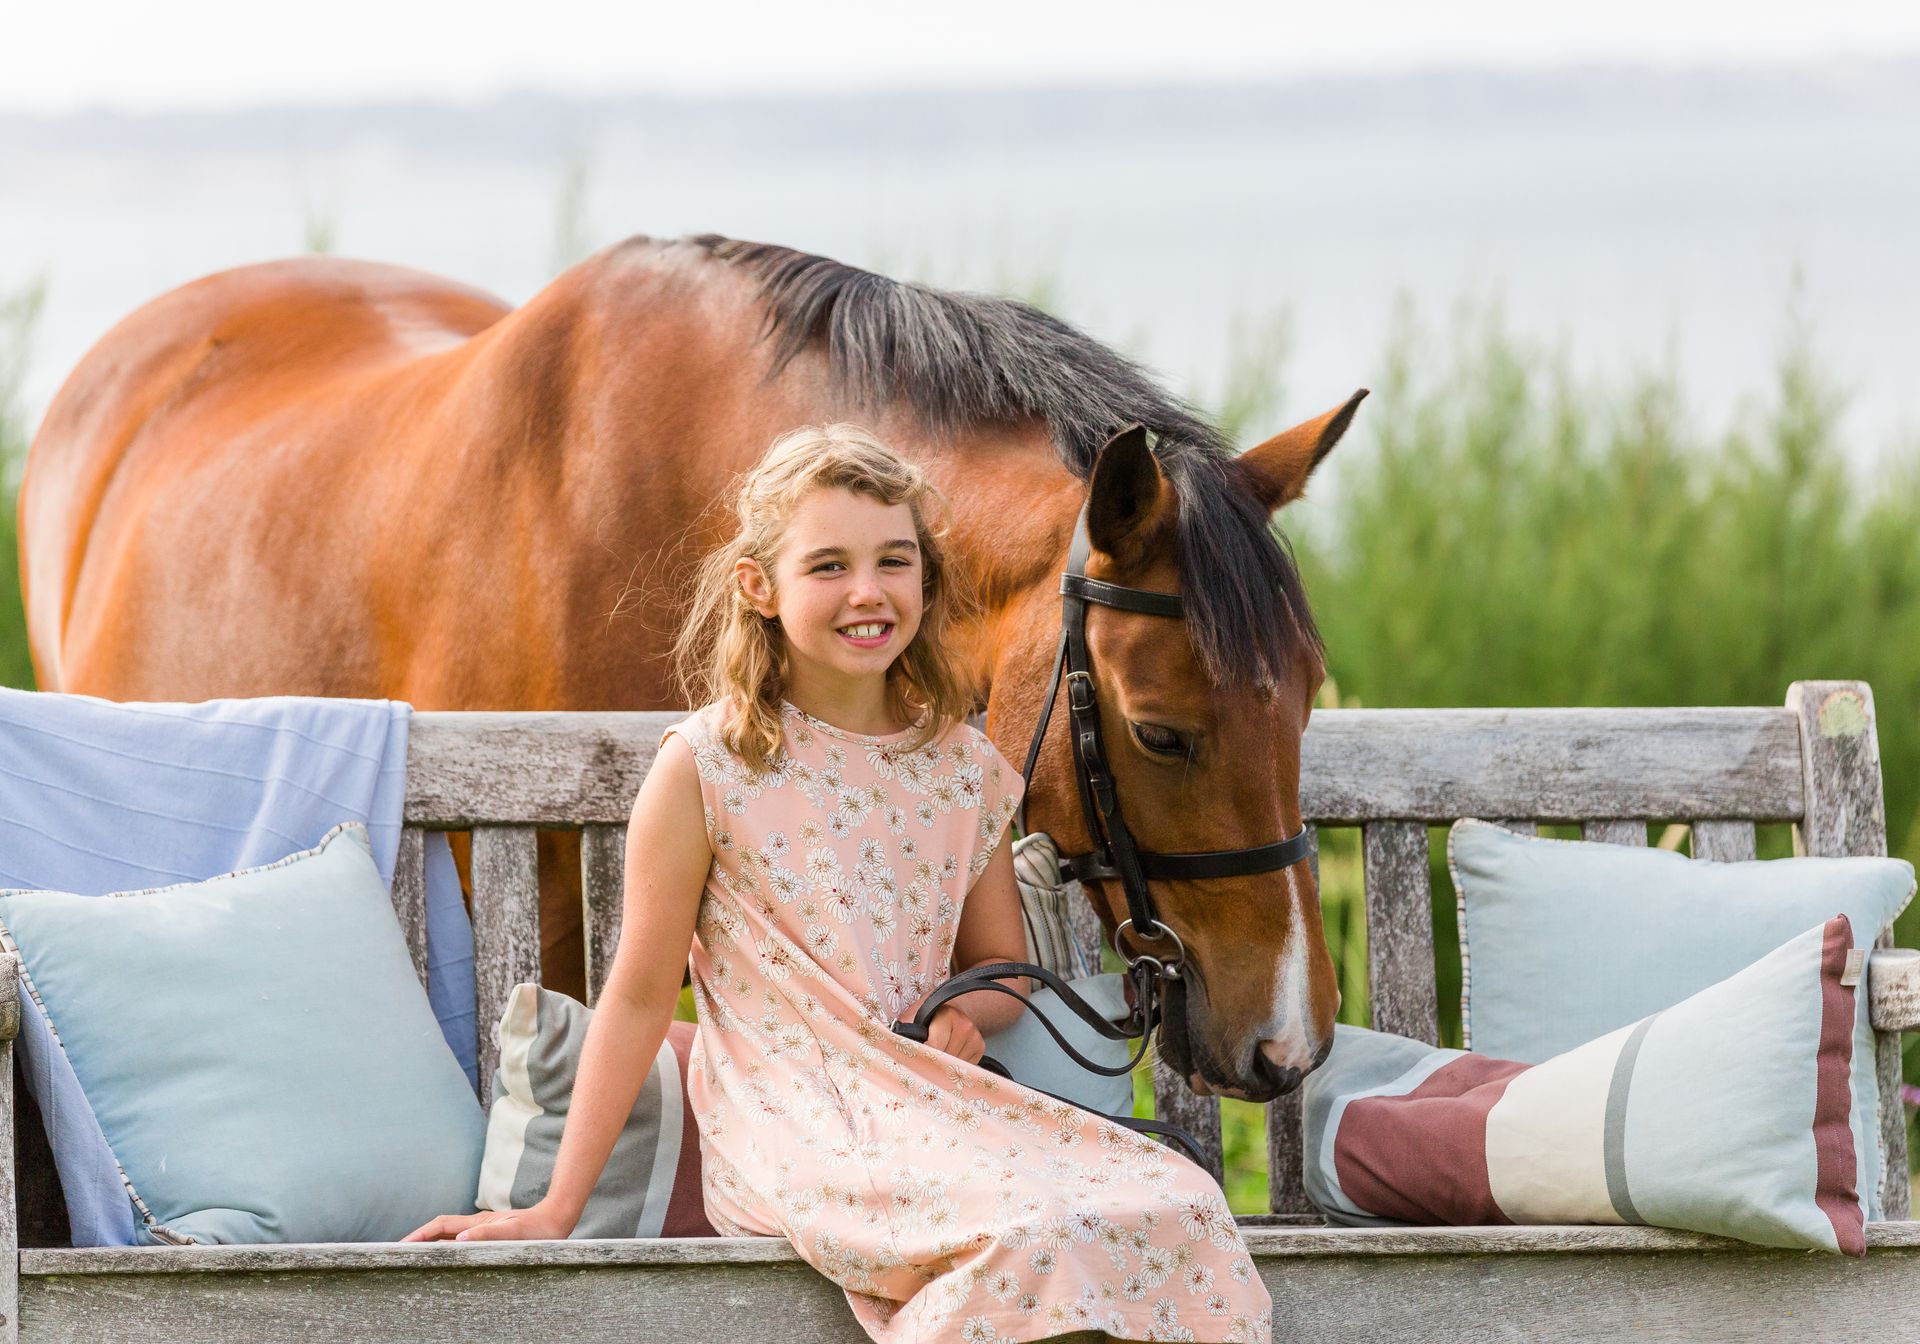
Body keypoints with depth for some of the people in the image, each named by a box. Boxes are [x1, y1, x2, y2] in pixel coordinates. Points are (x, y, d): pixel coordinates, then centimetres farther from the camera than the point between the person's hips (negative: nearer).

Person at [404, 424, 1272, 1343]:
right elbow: (642, 994, 2)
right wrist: (557, 1209, 1)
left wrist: (971, 1015, -3)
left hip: (933, 1112, 5)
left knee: (1177, 1210, -24)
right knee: (1038, 1234, -34)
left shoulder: (965, 772, 11)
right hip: (785, 1128, -5)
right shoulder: (707, 768, -2)